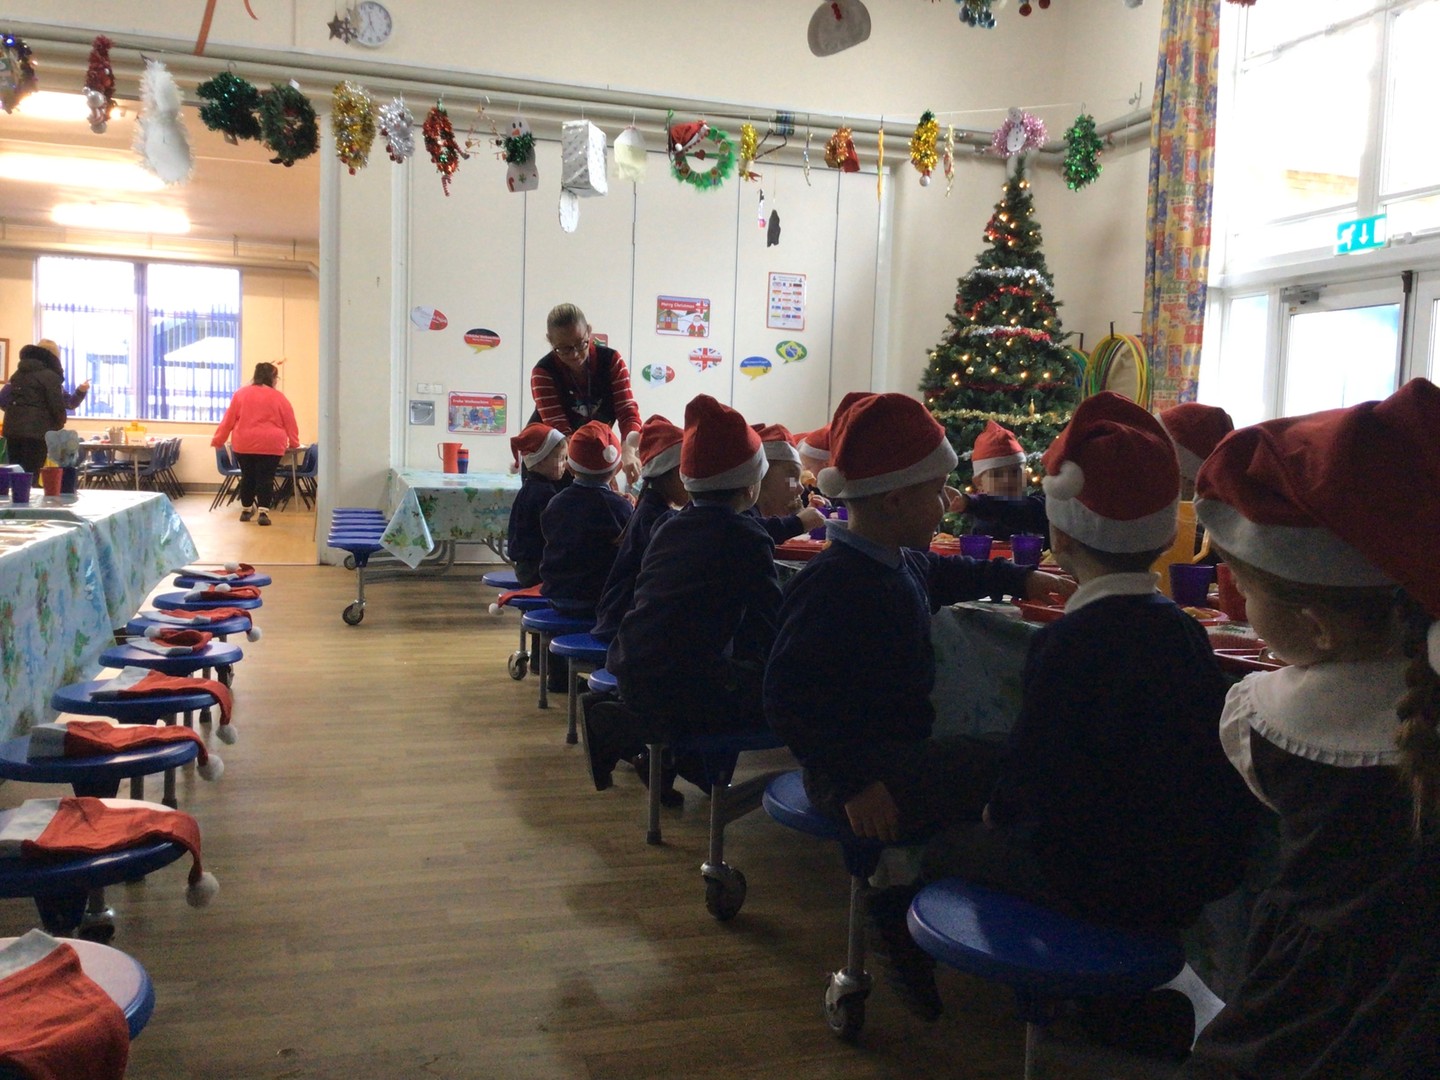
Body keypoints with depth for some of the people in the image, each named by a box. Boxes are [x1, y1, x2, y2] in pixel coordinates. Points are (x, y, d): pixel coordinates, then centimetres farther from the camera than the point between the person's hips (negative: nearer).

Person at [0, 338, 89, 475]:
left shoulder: (18, 373, 18)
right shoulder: (50, 376, -5)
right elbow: (58, 406, -6)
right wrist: (58, 427, 9)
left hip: (12, 429, 7)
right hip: (36, 432, -7)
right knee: (32, 473, -6)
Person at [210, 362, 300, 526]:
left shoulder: (241, 394, 6)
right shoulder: (279, 397, 1)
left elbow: (229, 419, 7)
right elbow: (290, 423, 7)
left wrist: (218, 440, 14)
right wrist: (294, 444, 21)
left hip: (244, 444, 3)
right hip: (270, 445, -2)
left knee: (247, 477, 15)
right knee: (265, 478, 0)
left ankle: (246, 510, 26)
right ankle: (263, 513, -10)